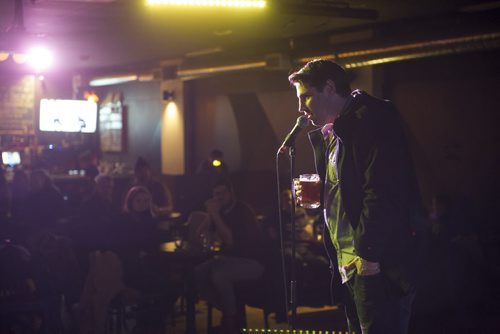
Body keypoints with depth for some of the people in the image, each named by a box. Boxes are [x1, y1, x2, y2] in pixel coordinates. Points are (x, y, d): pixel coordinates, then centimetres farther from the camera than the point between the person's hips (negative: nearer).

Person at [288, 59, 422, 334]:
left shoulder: (370, 119, -11)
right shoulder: (331, 134, 18)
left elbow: (383, 193, -20)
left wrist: (368, 253, -21)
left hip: (376, 263, -9)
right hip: (351, 263, 9)